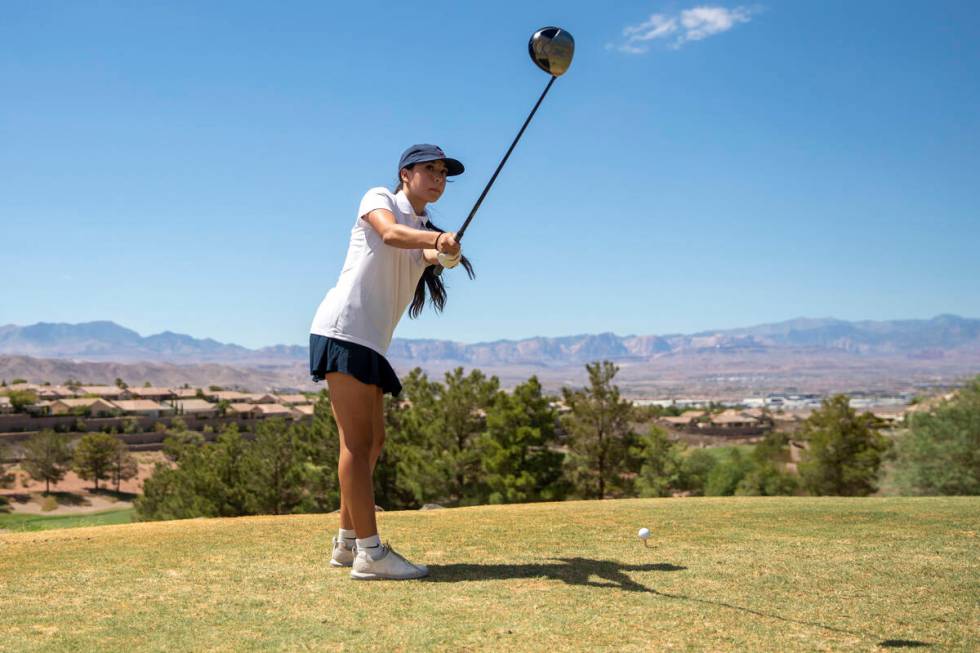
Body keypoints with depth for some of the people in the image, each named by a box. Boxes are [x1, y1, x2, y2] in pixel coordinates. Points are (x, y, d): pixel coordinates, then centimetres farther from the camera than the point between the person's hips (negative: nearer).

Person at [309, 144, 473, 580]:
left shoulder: (425, 232, 20)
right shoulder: (379, 198, 1)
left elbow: (430, 255, -3)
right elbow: (390, 233, -22)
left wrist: (444, 251, -27)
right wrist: (435, 237, -42)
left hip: (372, 343, 9)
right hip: (344, 329, -9)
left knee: (372, 441, 12)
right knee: (358, 441, -13)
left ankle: (347, 544, 22)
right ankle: (369, 552, -14)